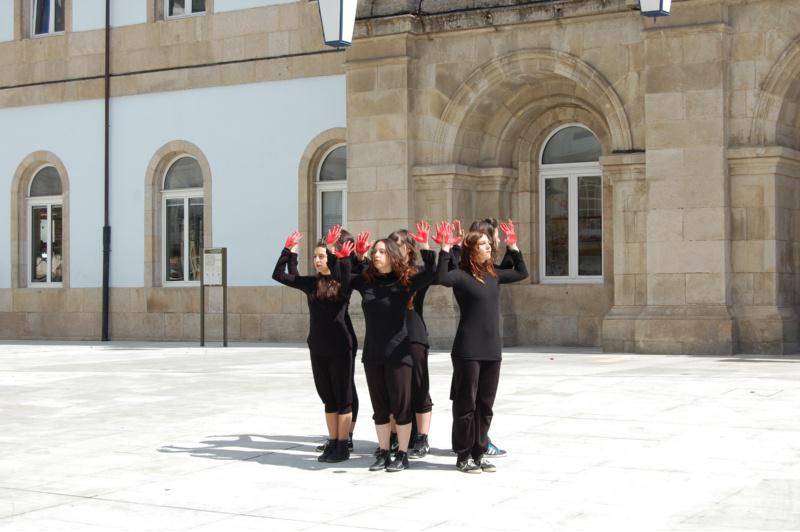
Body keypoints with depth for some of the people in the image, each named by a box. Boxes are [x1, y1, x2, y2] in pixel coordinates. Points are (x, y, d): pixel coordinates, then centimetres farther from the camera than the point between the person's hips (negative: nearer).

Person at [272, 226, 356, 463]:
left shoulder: (343, 282, -6)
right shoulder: (311, 283, 7)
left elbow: (340, 276, -31)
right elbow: (279, 275, 8)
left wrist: (338, 255, -29)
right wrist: (288, 250, 3)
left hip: (339, 348, -5)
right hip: (317, 348, 5)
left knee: (342, 397, 3)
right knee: (328, 398, 12)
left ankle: (342, 446, 9)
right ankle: (332, 442, 20)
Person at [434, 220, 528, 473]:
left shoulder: (493, 275, 11)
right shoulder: (461, 275, -8)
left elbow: (521, 273, 25)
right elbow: (441, 278, -29)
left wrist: (513, 247, 19)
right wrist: (445, 249, -29)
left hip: (492, 350, 6)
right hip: (468, 351, -6)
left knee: (485, 405, 11)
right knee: (466, 404, 1)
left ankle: (479, 452, 19)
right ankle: (463, 455, 10)